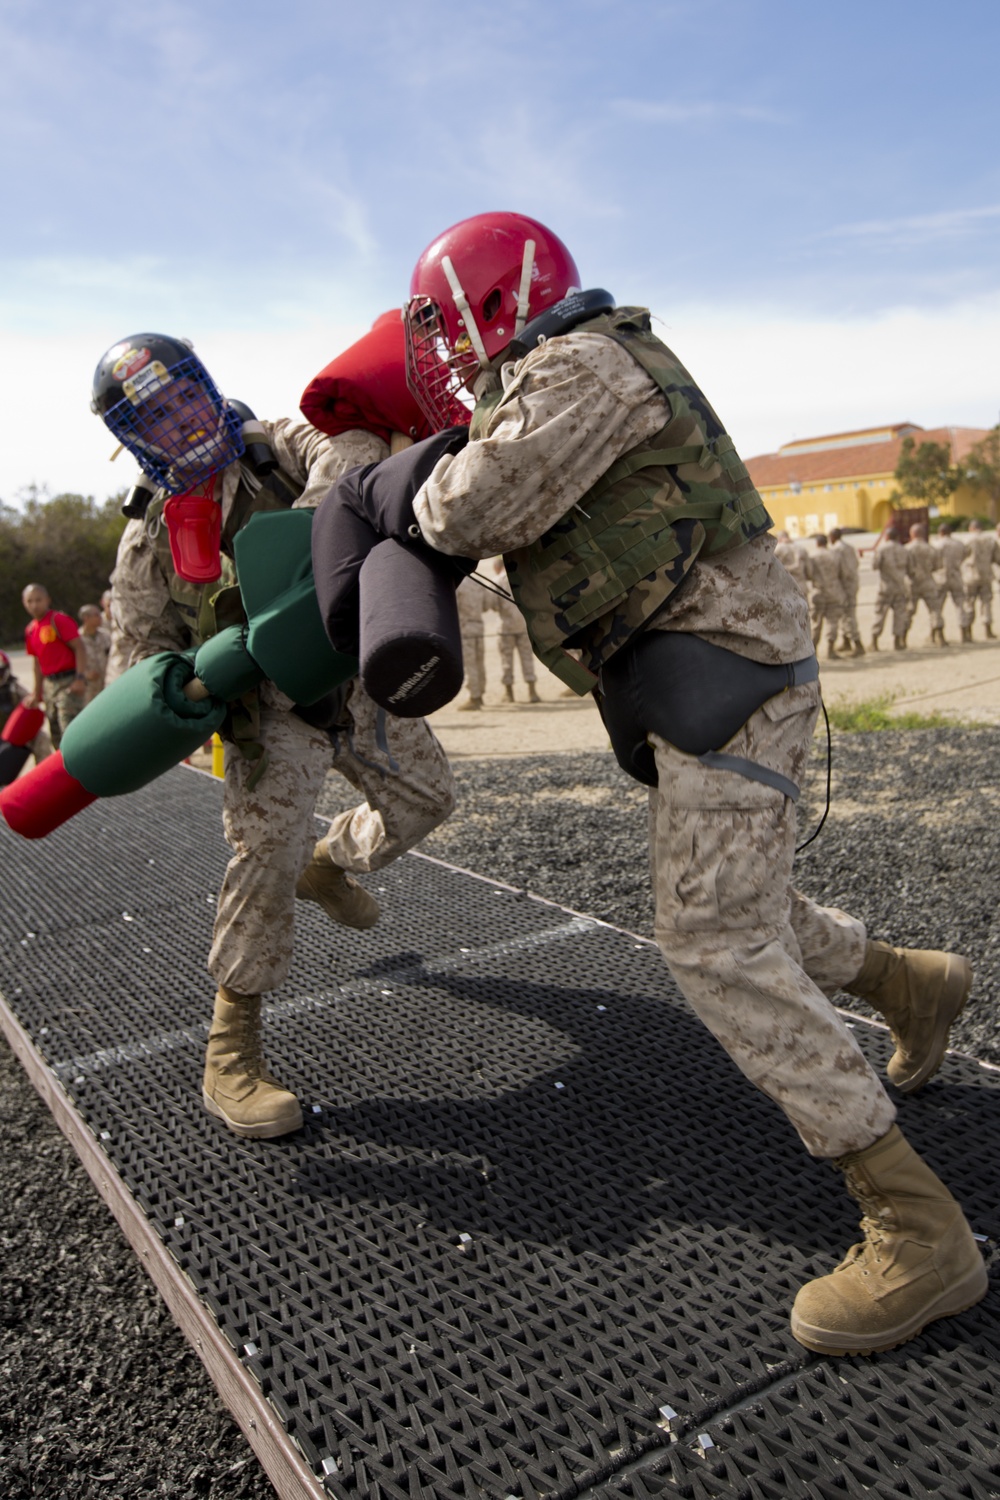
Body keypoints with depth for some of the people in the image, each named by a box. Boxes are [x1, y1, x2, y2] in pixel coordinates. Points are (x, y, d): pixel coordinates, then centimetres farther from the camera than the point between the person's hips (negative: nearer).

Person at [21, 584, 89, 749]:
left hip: (68, 683, -8)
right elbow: (38, 662, 20)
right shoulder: (30, 630, 14)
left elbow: (79, 648, -13)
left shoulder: (59, 620, -8)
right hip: (49, 684, 8)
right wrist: (37, 693, 20)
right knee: (56, 736, 13)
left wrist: (80, 678, -22)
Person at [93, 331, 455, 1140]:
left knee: (425, 799, 15)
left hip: (355, 683, 3)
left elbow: (353, 448, -27)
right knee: (268, 848, -21)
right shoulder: (150, 545, -2)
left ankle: (328, 864, 45)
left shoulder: (277, 446, -5)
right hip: (275, 709, -3)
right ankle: (231, 1057, -14)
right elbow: (137, 649, 0)